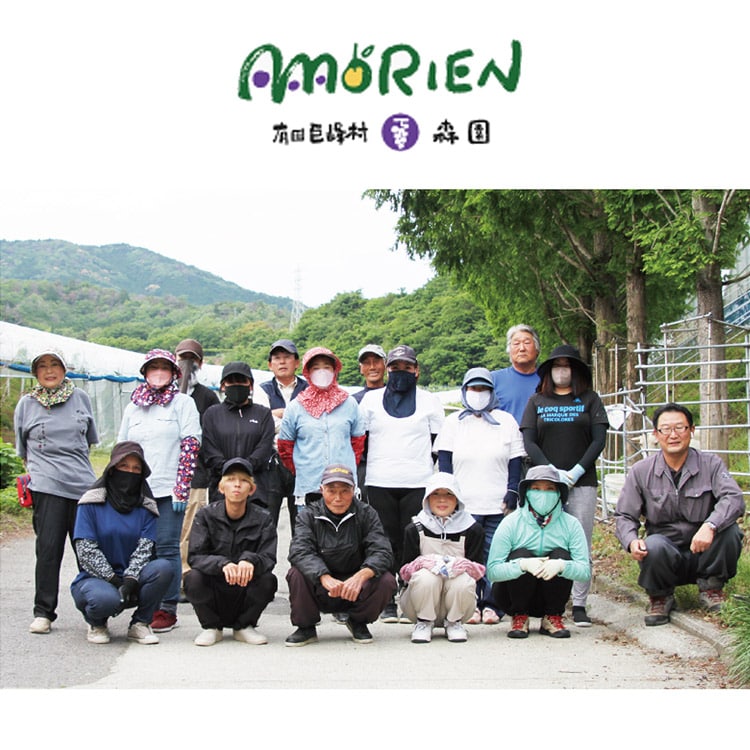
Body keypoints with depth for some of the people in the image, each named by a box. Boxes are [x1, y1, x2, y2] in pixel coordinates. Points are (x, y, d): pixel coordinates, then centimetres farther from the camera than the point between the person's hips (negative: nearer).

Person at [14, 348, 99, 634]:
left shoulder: (80, 398, 10)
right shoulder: (26, 404, 7)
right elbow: (23, 449, 18)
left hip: (83, 484, 2)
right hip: (47, 486, -2)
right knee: (49, 548, -7)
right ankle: (43, 613, 1)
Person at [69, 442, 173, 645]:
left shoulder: (145, 506, 5)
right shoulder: (92, 503, -4)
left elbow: (145, 548, -5)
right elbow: (86, 551, -10)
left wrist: (130, 580, -21)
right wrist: (114, 580, -18)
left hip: (131, 577, 3)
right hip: (94, 578, -3)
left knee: (163, 568, -27)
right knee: (106, 598, -38)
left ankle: (140, 624, -5)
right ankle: (96, 623, 2)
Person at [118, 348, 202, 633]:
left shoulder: (183, 403, 4)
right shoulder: (133, 407, 16)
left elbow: (191, 446, -4)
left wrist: (182, 488, -11)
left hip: (169, 490, -4)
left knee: (167, 548, -4)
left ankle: (168, 610, 2)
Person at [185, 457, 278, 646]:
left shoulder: (263, 519, -3)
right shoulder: (206, 516, -3)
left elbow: (269, 559, -12)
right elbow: (194, 557, -13)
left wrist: (250, 560, -37)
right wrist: (222, 564, -34)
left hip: (245, 593, 1)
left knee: (268, 580, -28)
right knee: (193, 579, -29)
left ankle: (243, 626, 2)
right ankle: (211, 628, 0)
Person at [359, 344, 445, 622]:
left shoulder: (430, 401, 12)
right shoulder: (371, 399, 14)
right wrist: (364, 471, 7)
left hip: (417, 483, -1)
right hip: (379, 483, 1)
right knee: (387, 542, 1)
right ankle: (388, 603, 6)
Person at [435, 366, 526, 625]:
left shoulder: (506, 421, 12)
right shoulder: (453, 422, 11)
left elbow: (515, 461, 10)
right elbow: (444, 460, 7)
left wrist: (512, 492, 0)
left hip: (499, 505, 0)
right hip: (463, 504, 0)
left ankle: (492, 605, 7)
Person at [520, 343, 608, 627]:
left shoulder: (589, 399, 8)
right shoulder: (537, 401, 10)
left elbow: (599, 439, 2)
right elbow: (528, 442, 3)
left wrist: (576, 471, -9)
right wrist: (553, 472, -9)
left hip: (582, 482, 0)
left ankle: (579, 604, 2)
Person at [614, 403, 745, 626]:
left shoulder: (710, 464, -4)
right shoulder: (641, 472, -1)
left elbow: (733, 499, -21)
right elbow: (624, 516, -1)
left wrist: (710, 526, -41)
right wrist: (632, 541, -24)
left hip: (703, 552, 0)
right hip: (665, 555, 0)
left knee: (728, 530, -28)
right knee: (654, 546, -34)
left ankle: (710, 587, -1)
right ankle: (660, 597, -2)